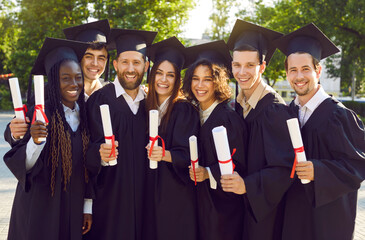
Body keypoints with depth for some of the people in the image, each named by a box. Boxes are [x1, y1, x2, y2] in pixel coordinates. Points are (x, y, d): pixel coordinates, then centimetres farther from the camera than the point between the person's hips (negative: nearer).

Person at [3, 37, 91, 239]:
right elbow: (23, 165, -14)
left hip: (74, 209, 4)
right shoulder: (39, 115, -11)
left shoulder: (85, 115, 3)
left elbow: (90, 168, 7)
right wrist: (35, 141, -32)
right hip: (42, 210, -4)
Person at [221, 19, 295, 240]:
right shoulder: (238, 105, 4)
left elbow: (285, 167, -20)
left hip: (265, 206, -6)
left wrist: (247, 185, -27)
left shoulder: (275, 109, -18)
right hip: (240, 205, 7)